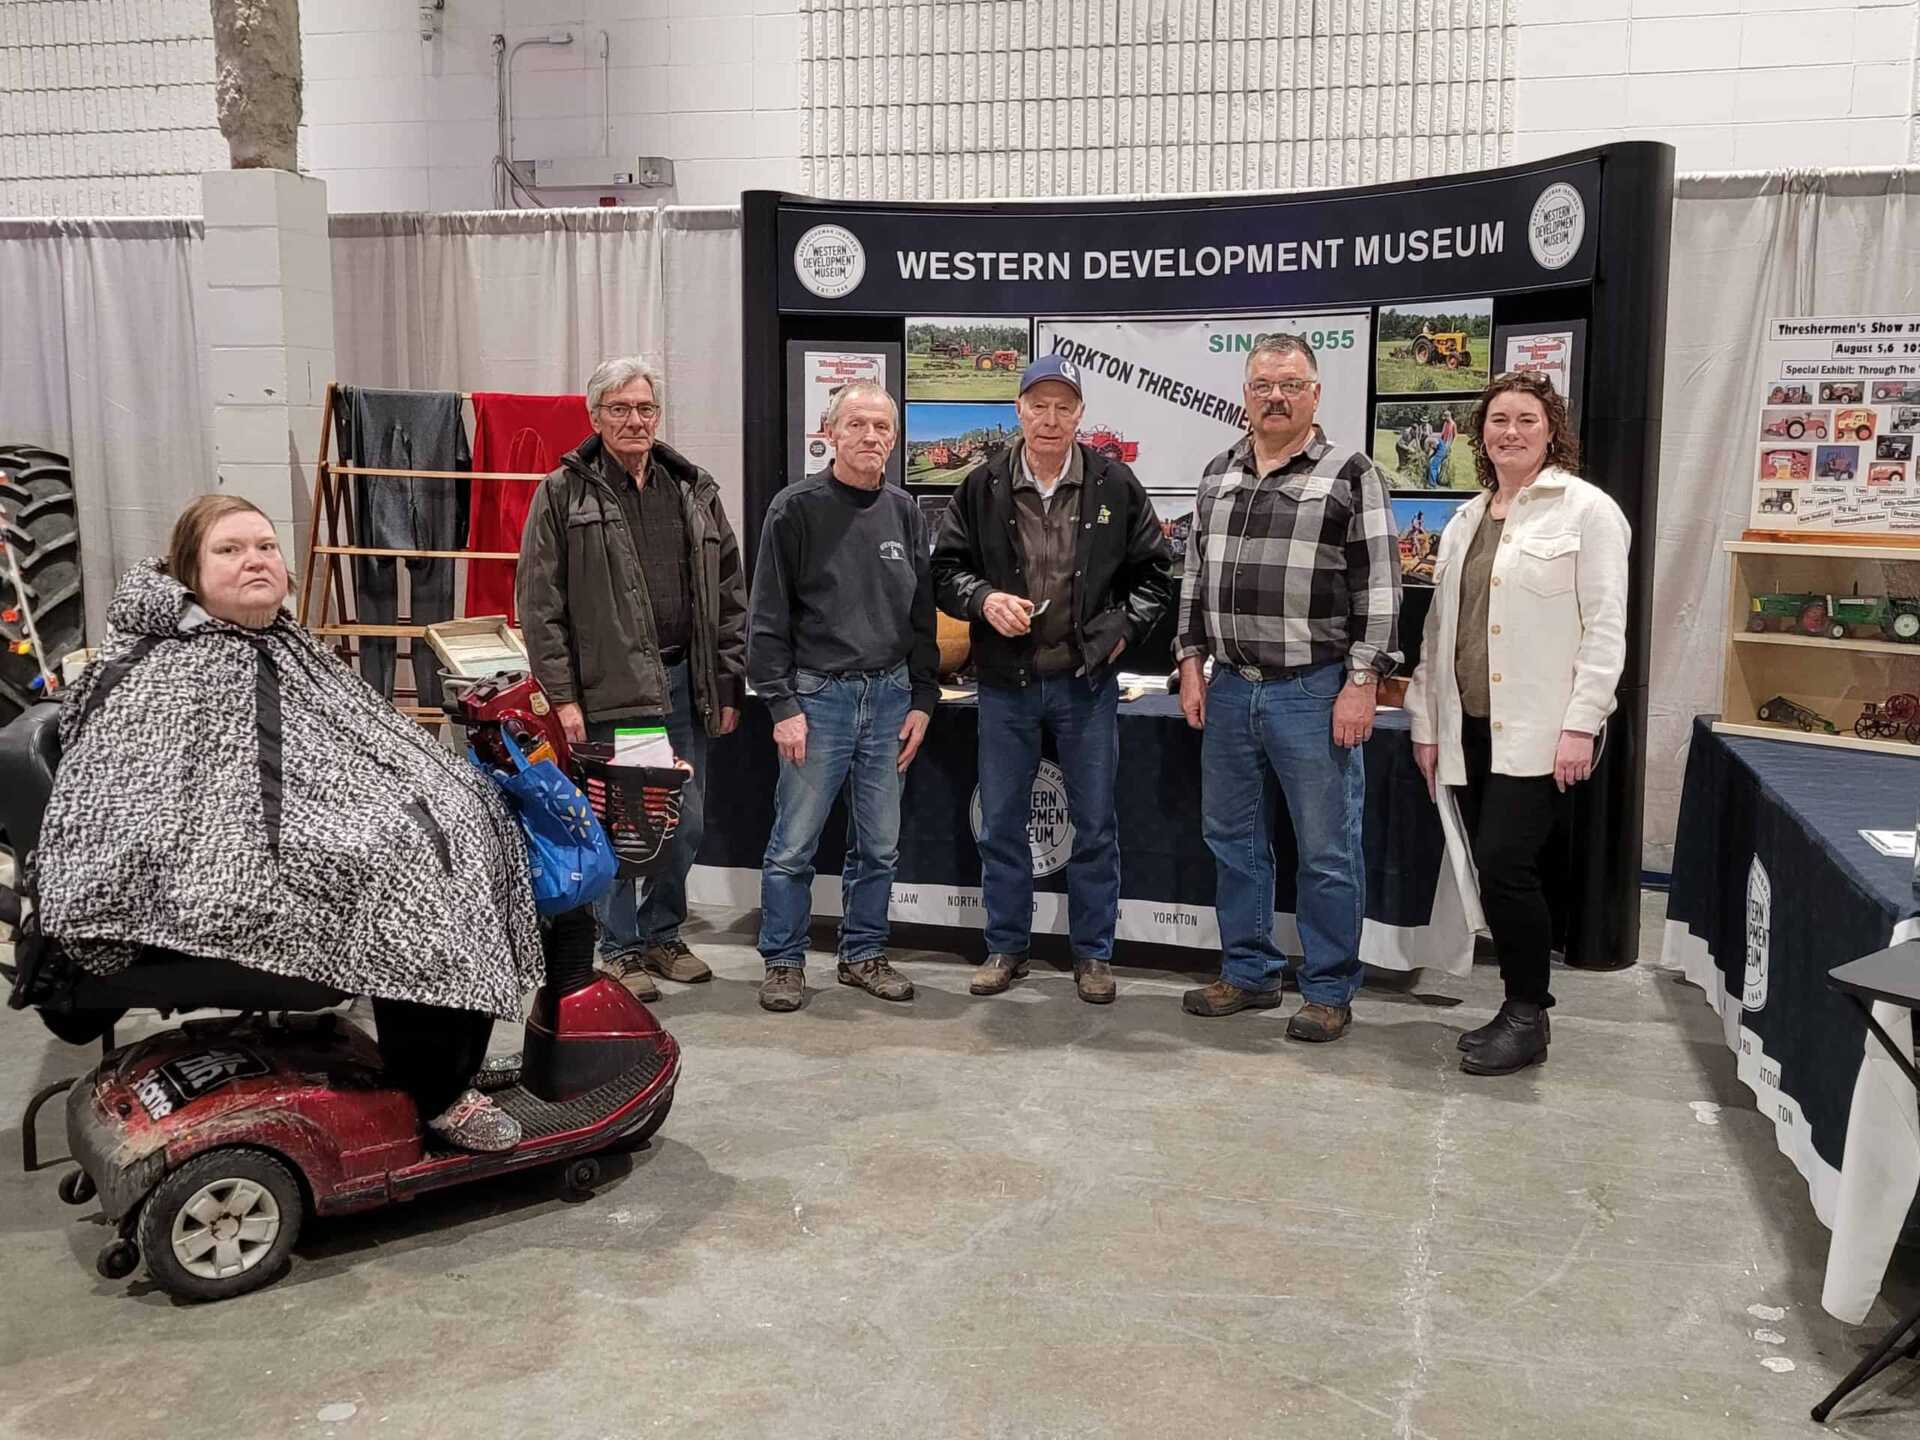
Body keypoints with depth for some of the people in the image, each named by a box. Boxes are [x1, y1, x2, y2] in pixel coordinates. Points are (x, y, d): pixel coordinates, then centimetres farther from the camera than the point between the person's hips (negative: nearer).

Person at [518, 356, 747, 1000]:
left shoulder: (695, 490, 11)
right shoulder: (563, 493, -1)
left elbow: (729, 594, 12)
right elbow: (540, 604, -4)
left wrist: (727, 685, 6)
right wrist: (562, 696, -10)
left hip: (683, 683, 4)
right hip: (608, 688, -4)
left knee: (688, 821, 10)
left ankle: (661, 933, 29)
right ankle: (620, 948, 18)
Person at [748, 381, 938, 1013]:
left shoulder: (905, 512, 9)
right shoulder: (798, 508, -5)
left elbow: (922, 613, 14)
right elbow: (769, 615, -6)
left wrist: (922, 699, 7)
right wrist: (782, 704, -11)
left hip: (889, 696, 4)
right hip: (817, 695, -4)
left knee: (879, 845, 10)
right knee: (794, 845, 2)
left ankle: (863, 954, 24)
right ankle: (783, 961, 15)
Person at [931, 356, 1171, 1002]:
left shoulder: (1116, 486, -1)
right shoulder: (982, 487, 0)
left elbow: (1153, 572, 7)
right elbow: (945, 569, 5)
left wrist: (1124, 627, -7)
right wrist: (983, 598, -15)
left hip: (1087, 680, 0)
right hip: (1005, 681, 1)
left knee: (1095, 826, 8)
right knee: (1000, 824, 10)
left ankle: (1093, 954, 22)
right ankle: (1006, 947, 25)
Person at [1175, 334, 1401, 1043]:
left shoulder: (1351, 474, -3)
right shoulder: (1218, 474, 12)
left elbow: (1378, 586, -7)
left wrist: (1361, 682, -12)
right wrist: (1192, 663, 9)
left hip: (1314, 691, -5)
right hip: (1230, 688, 6)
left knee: (1327, 852, 2)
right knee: (1232, 839, 14)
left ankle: (1330, 991, 16)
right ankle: (1247, 973, 28)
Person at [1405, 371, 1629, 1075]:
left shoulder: (1585, 509, -3)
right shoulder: (1465, 520, 16)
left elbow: (1605, 627, -9)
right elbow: (1439, 628, 17)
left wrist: (1581, 724, -15)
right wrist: (1426, 721, 13)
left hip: (1537, 730, -6)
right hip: (1470, 727, 6)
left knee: (1505, 867, -11)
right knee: (1495, 873, 8)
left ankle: (1527, 1016, 6)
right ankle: (1521, 1007, 21)